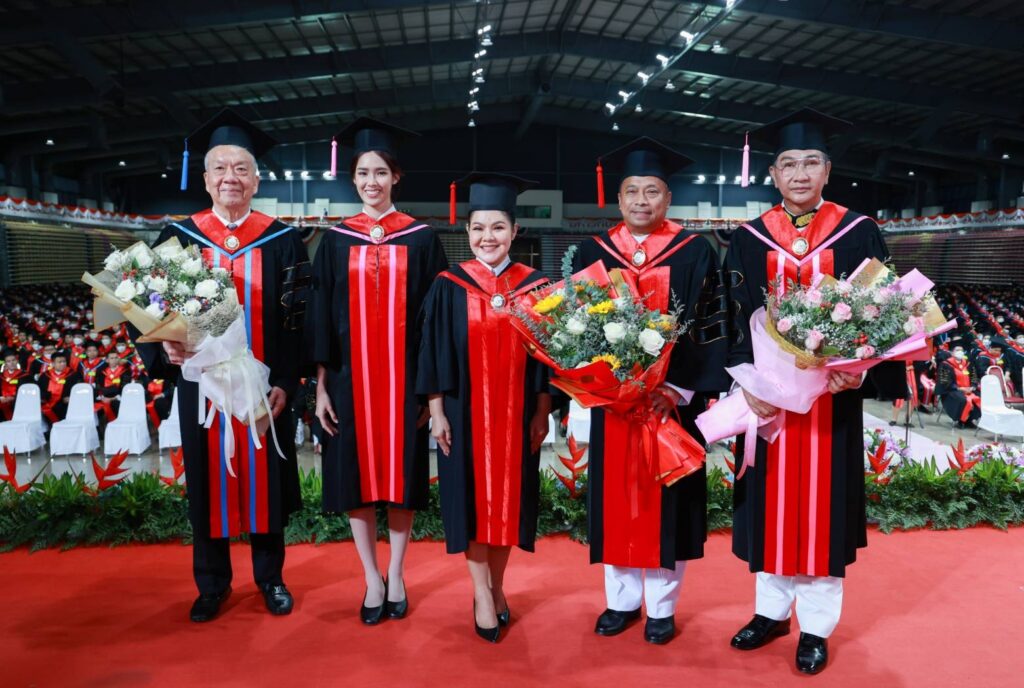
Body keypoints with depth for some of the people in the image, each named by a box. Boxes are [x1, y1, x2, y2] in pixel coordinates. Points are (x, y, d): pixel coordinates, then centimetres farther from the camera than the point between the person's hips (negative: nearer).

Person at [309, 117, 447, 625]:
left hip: (404, 377, -1)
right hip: (350, 377, 1)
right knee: (357, 477, 6)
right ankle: (373, 580, 21)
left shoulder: (422, 239, 3)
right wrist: (321, 385, -1)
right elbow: (321, 316, 5)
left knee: (401, 475, 6)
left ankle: (396, 577, 23)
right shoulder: (336, 240, 6)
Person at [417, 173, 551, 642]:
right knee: (472, 497, 6)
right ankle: (482, 593, 20)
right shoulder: (449, 287, -3)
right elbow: (434, 355, -2)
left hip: (517, 415, 1)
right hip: (463, 412, -1)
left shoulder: (534, 287, 0)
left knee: (507, 498, 11)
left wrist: (543, 412, -1)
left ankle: (496, 586, 28)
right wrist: (436, 411, -5)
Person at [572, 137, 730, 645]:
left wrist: (678, 389, -15)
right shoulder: (593, 253, 5)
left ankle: (662, 607, 22)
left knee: (666, 498, 6)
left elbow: (711, 328, -5)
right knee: (617, 496, 10)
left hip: (674, 399, -2)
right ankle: (622, 599, 26)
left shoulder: (695, 252, -1)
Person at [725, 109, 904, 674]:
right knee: (772, 501, 10)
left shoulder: (858, 234, 2)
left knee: (822, 501, 6)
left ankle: (817, 626, 21)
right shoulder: (750, 240, 4)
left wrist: (859, 370, -18)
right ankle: (771, 609, 27)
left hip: (831, 394, -1)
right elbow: (736, 321, -1)